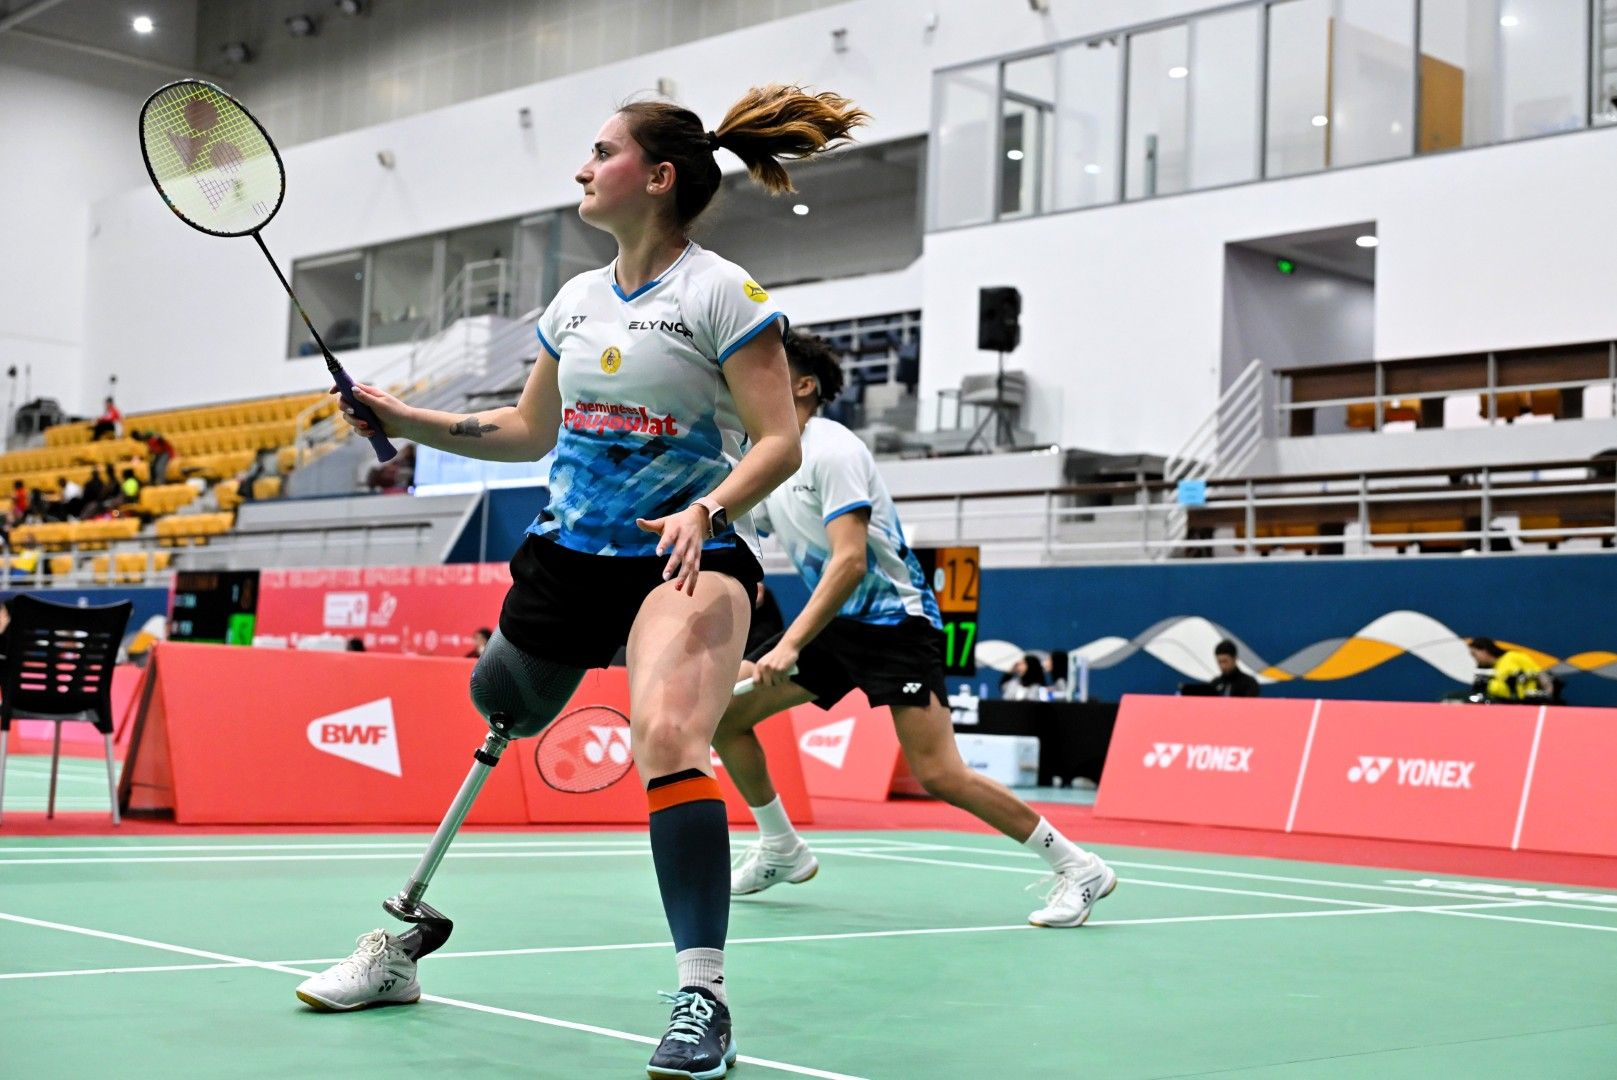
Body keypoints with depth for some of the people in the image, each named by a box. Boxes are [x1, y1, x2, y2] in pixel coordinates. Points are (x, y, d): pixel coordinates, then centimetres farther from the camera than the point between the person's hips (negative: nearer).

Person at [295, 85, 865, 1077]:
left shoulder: (721, 292, -7)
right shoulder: (575, 300, 14)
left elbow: (779, 442, -11)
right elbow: (530, 430, 24)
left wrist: (705, 511, -28)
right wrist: (407, 421, 16)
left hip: (684, 556, -7)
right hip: (565, 554, 7)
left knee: (667, 737, -32)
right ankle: (400, 943, 34)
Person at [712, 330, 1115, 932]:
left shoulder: (832, 451, -16)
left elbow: (849, 562, -26)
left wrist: (789, 646, -32)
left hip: (893, 620, -9)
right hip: (835, 625, 9)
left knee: (938, 774, -19)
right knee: (723, 711, 1)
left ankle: (1078, 868, -8)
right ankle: (780, 850, 17)